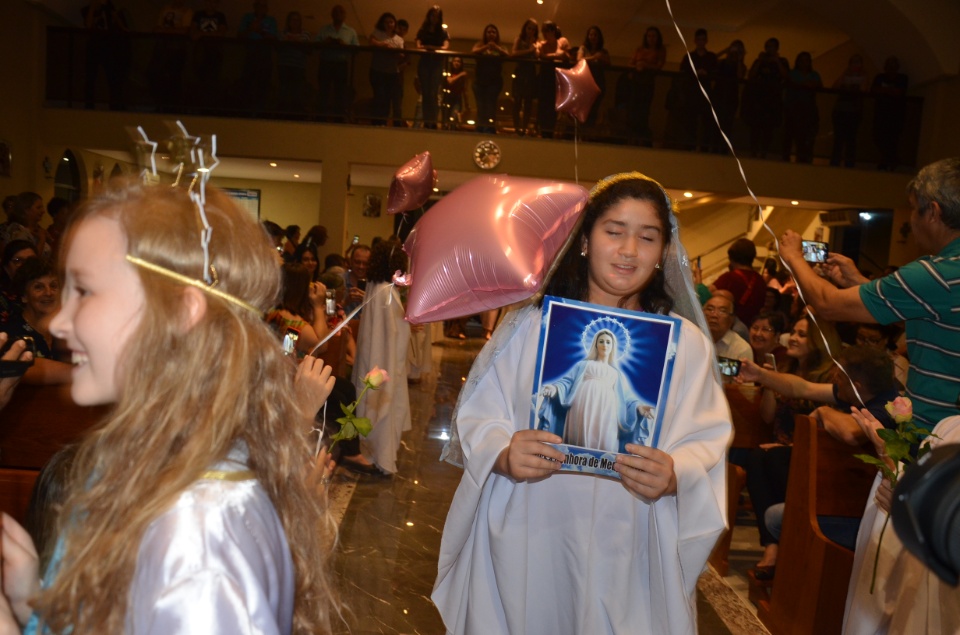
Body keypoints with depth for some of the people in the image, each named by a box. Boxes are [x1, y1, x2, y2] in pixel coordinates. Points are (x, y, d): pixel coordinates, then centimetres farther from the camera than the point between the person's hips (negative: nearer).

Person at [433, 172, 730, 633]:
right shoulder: (528, 326, -1)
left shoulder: (685, 341, -1)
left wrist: (675, 476, -22)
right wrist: (503, 454, -21)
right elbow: (477, 417, -1)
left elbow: (706, 441, -2)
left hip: (629, 553, 0)